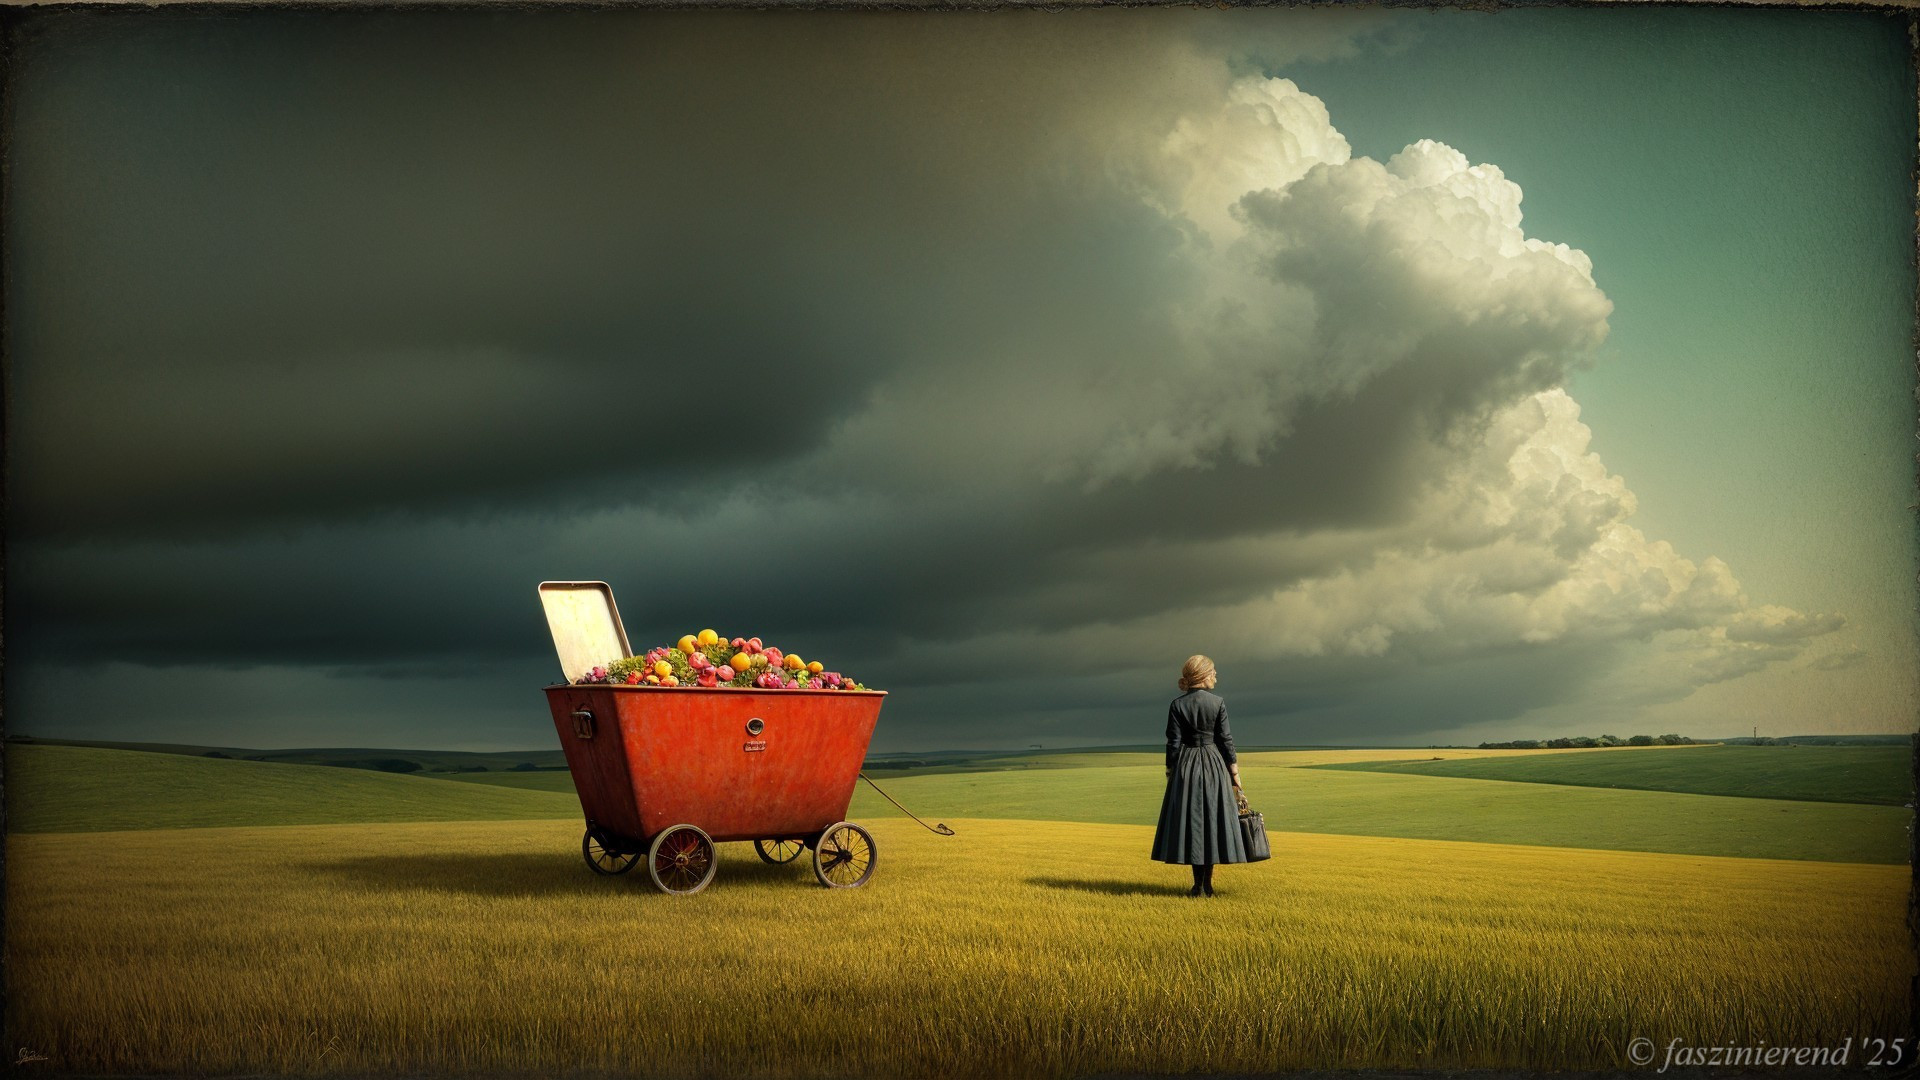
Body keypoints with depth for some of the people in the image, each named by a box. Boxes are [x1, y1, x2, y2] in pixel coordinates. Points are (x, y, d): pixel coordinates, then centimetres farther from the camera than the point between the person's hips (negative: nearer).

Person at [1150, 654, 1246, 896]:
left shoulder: (1177, 705, -3)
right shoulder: (1217, 702, -4)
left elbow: (1174, 742, -3)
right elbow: (1226, 739, -2)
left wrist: (1170, 772, 5)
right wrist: (1234, 771, 5)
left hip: (1186, 766, 0)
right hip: (1214, 766, 0)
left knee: (1192, 820, 5)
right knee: (1213, 819, 7)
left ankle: (1199, 885, 3)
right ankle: (1207, 883, 8)